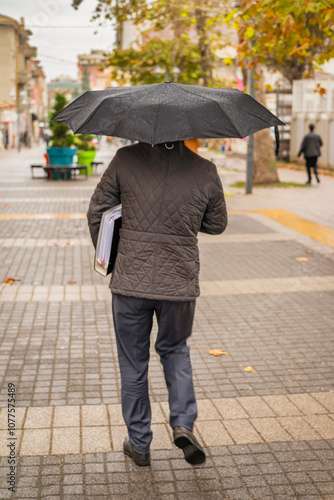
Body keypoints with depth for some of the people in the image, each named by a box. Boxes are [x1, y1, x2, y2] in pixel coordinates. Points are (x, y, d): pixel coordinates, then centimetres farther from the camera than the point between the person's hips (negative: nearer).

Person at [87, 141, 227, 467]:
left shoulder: (126, 159, -7)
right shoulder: (206, 171, -3)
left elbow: (96, 212, 1)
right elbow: (217, 224, 10)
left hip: (131, 281, -1)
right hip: (180, 283, 2)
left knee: (133, 363, 14)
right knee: (175, 350, 26)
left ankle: (139, 445, 26)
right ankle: (183, 424, 11)